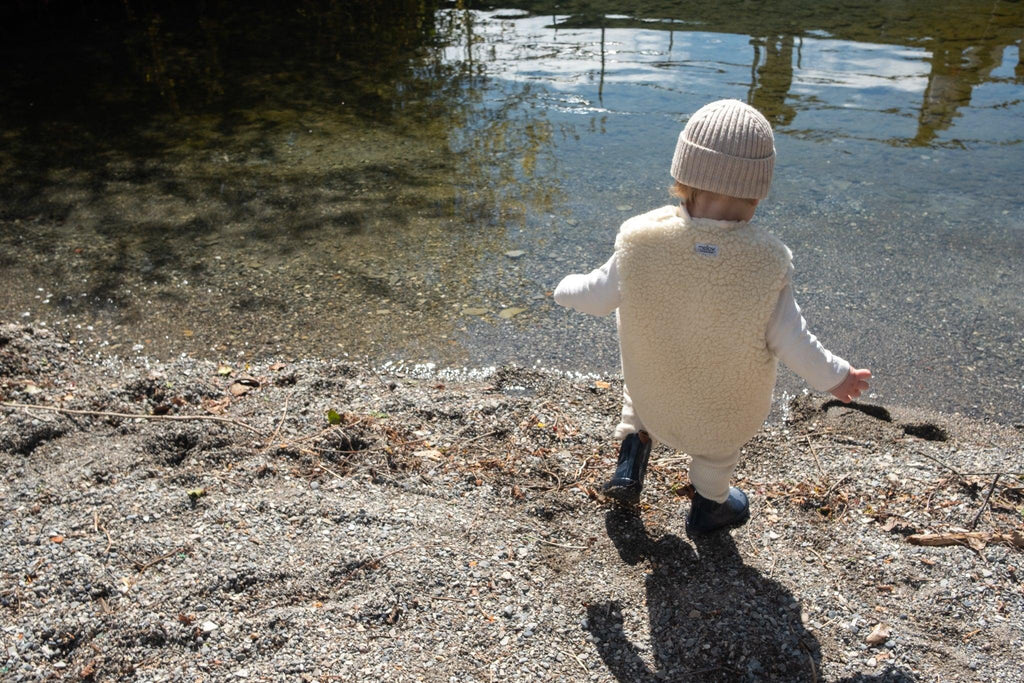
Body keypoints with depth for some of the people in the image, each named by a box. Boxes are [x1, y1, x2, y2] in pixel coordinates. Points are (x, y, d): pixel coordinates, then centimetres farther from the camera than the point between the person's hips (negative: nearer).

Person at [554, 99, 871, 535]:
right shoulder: (767, 262, -32)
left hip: (653, 384, 0)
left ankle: (631, 459, 29)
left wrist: (566, 290, 9)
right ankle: (708, 506, 55)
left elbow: (599, 296, -14)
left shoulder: (641, 240, -30)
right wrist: (833, 376, -3)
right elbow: (791, 340, -22)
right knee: (717, 448, 33)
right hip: (727, 398, 0)